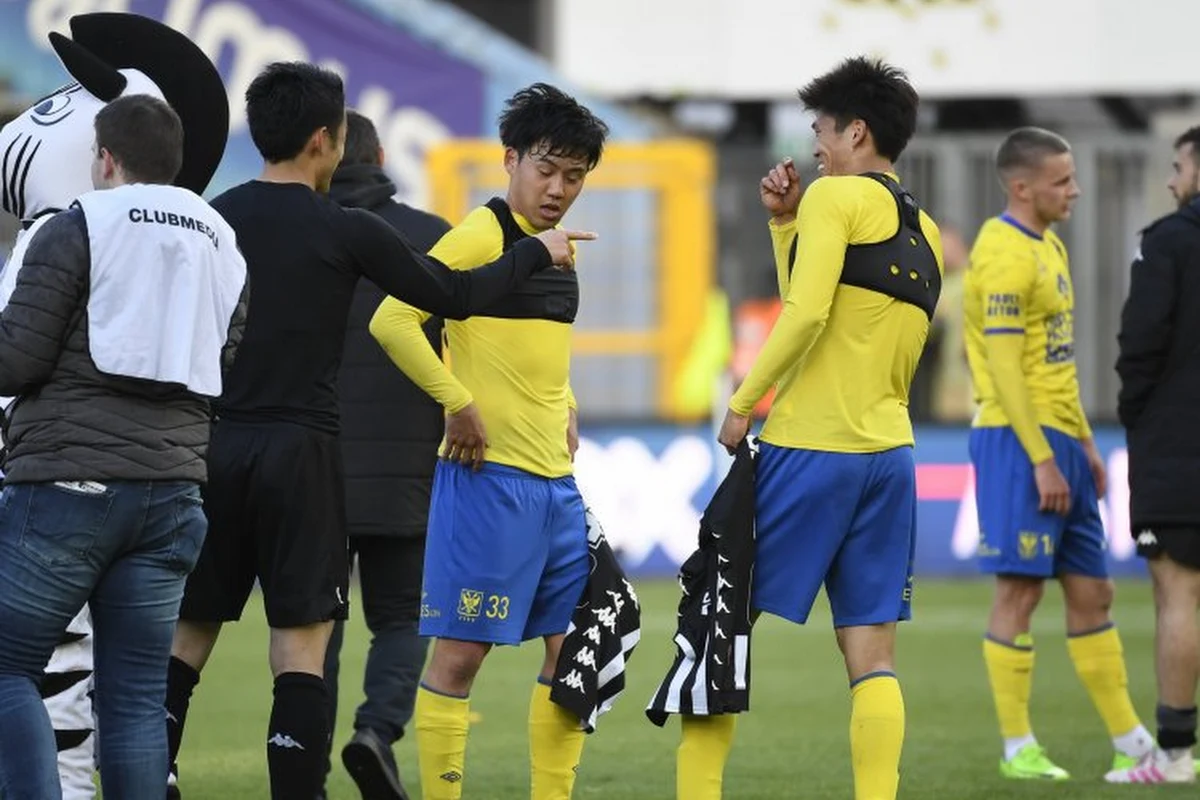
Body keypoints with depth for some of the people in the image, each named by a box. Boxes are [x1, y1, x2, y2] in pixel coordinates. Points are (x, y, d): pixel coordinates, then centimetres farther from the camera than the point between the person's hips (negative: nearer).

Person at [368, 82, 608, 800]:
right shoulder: (481, 236, -11)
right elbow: (392, 320, -21)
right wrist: (459, 403, -19)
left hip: (556, 480, 9)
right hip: (489, 473, -9)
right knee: (461, 651, -5)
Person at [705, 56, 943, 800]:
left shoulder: (837, 196, -5)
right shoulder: (925, 233, 17)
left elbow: (806, 314, -17)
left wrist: (742, 402, -9)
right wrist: (786, 223, 19)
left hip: (810, 447, -7)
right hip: (889, 452, 7)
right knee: (872, 656, 4)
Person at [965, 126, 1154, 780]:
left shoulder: (1048, 246, 17)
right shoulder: (1005, 255, -14)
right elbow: (1004, 368, -19)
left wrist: (1083, 443, 20)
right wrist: (1042, 460, -20)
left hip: (1058, 438, 10)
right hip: (1017, 437, -10)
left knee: (1091, 591, 10)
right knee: (1020, 591, -6)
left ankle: (1130, 744, 14)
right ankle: (1017, 748, -1)